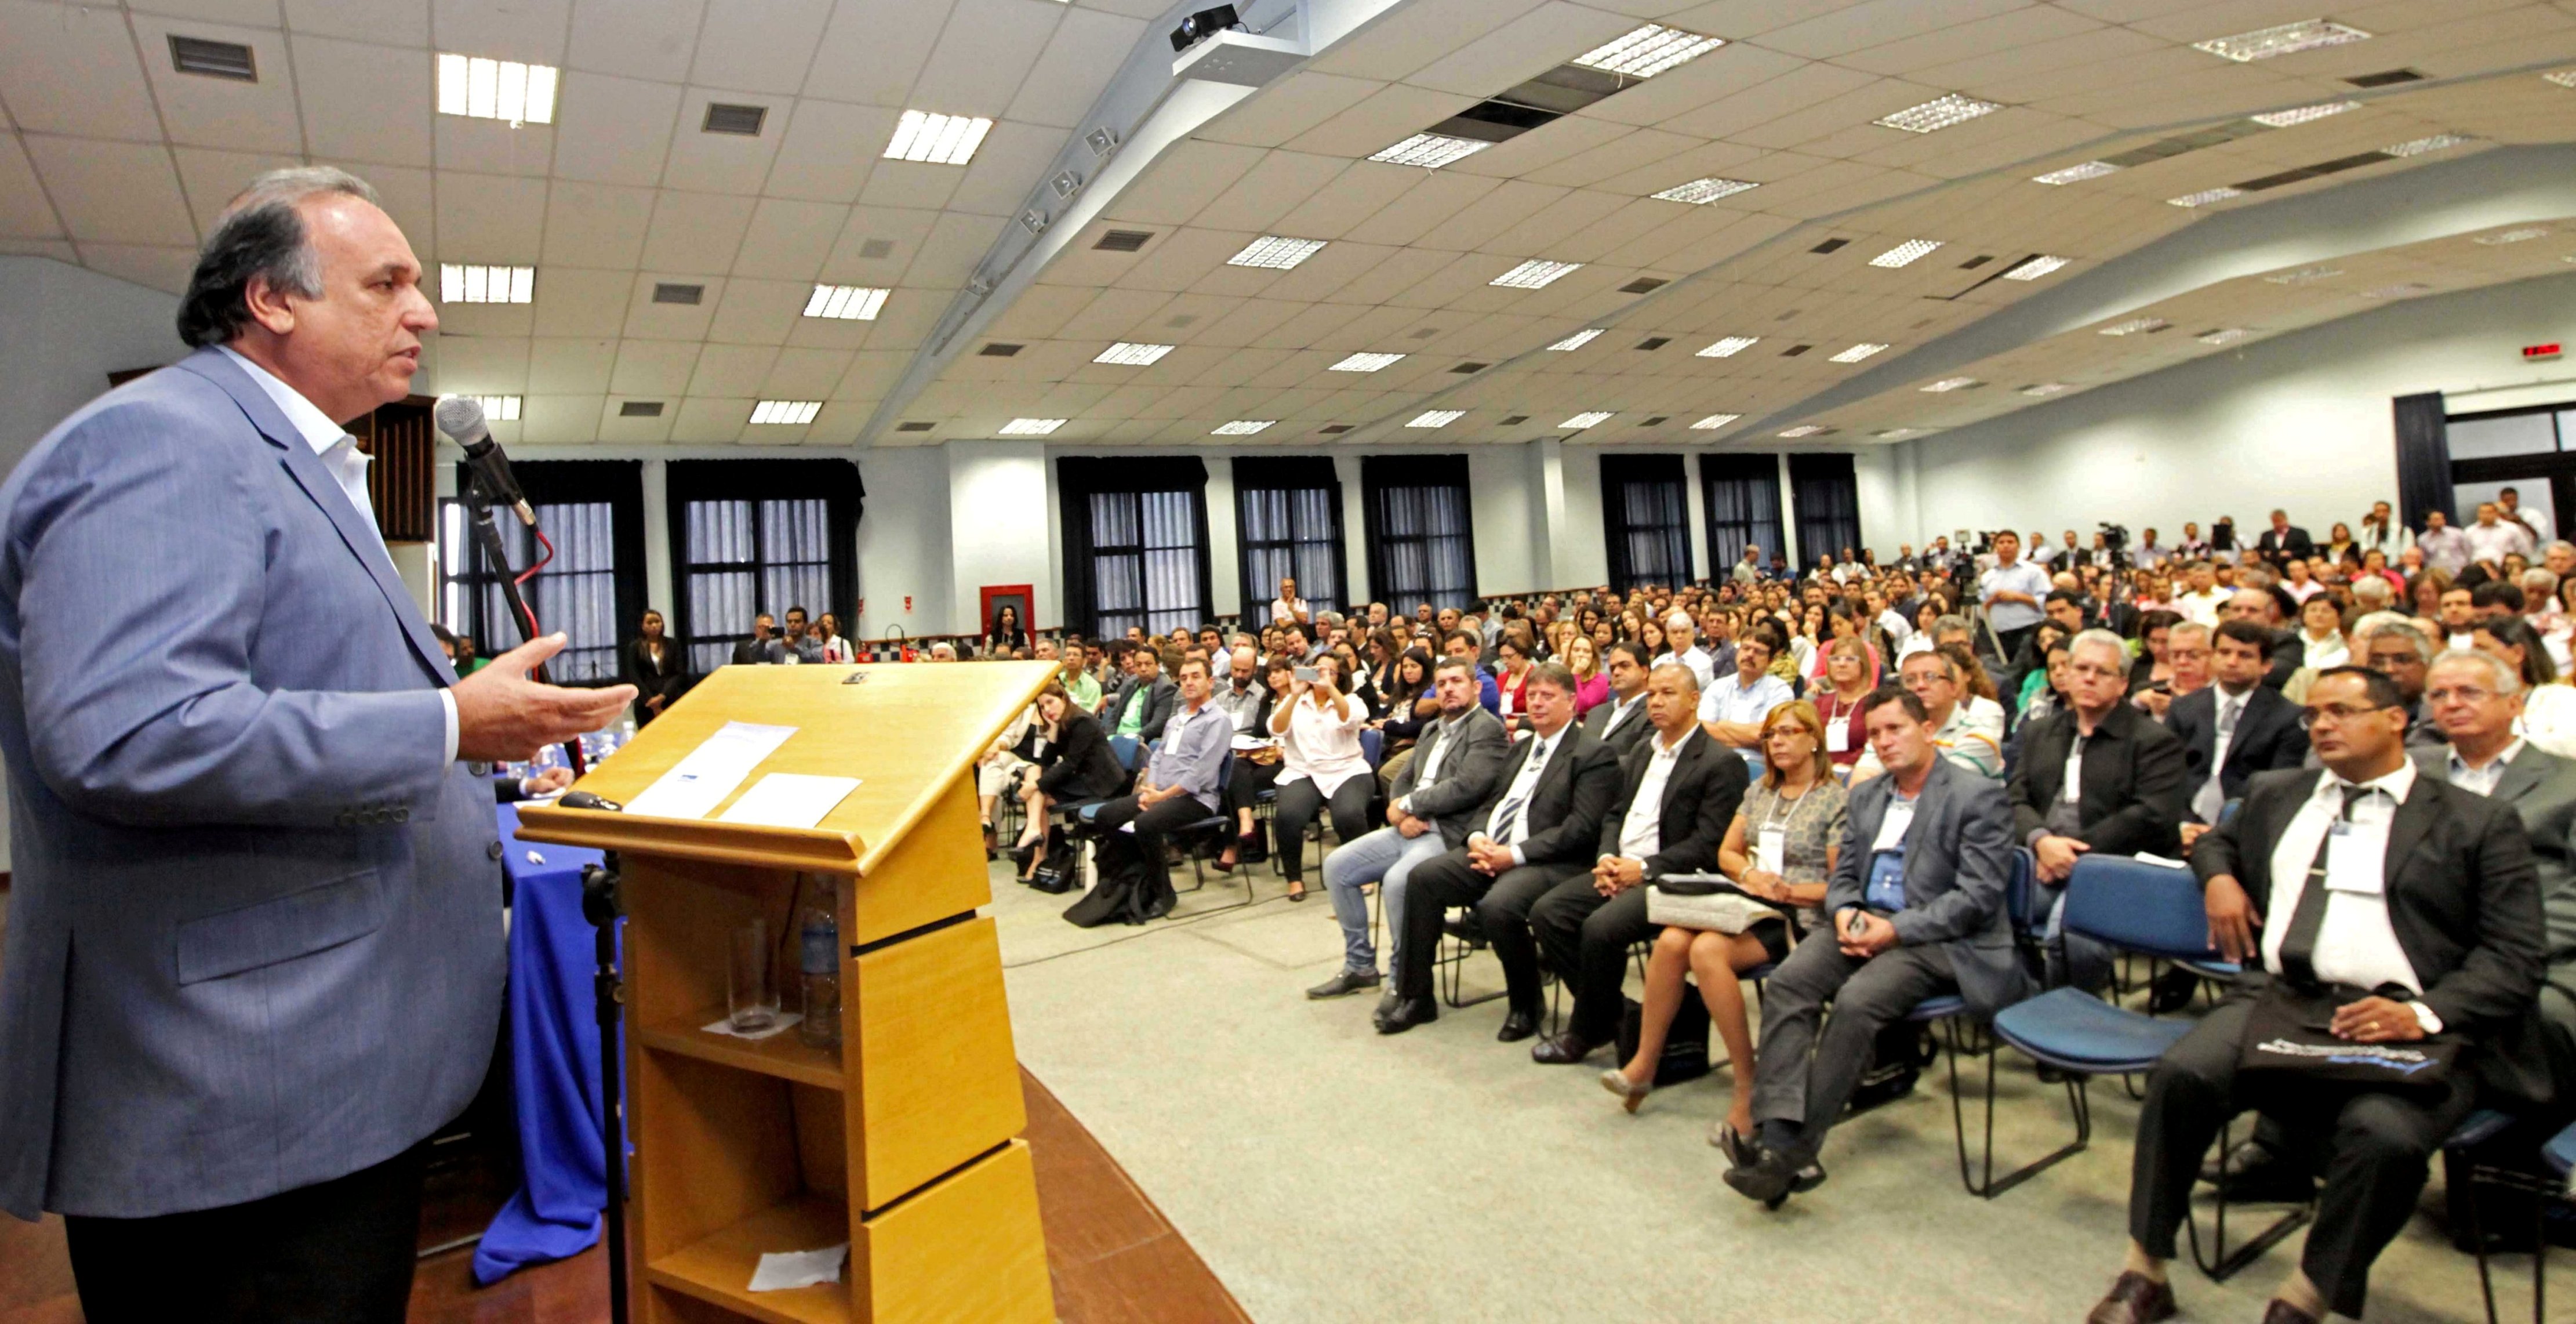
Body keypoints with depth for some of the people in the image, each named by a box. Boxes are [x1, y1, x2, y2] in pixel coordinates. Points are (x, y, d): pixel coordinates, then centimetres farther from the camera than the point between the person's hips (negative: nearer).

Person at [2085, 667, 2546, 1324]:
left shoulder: (2480, 822, 10)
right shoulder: (2275, 793, 22)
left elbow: (2514, 955, 3)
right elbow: (2218, 839, 41)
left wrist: (2425, 1014, -16)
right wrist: (2218, 876, 15)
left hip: (2395, 1025, -2)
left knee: (2385, 1136, -34)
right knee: (2182, 1074, -28)